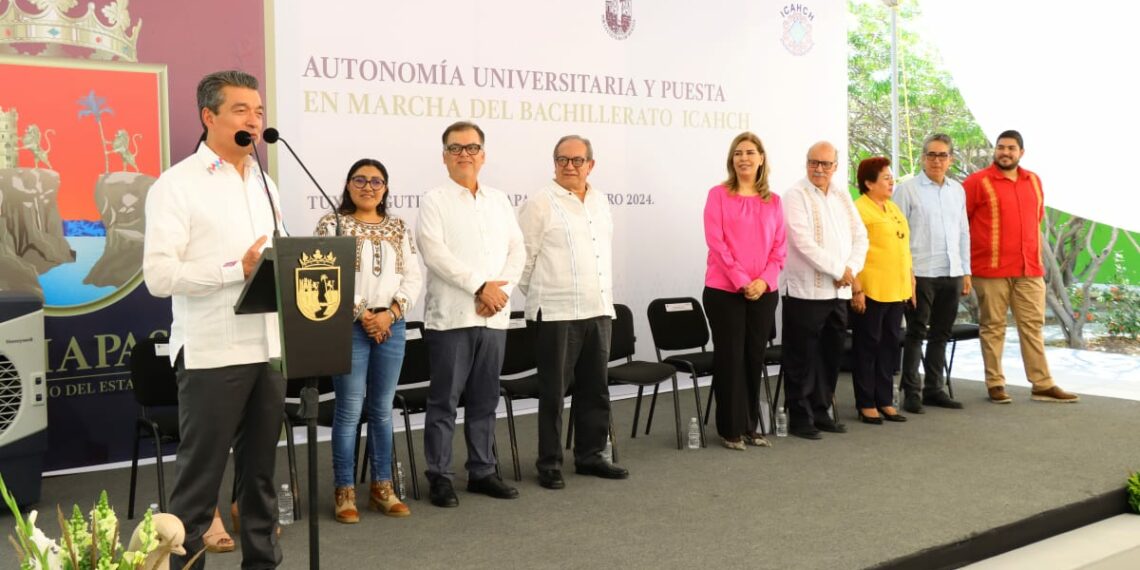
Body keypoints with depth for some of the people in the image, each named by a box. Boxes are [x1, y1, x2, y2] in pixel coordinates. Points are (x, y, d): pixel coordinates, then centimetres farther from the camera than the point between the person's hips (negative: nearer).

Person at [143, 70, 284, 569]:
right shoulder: (177, 184, -6)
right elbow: (159, 275, -15)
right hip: (212, 353, -6)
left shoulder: (265, 185, 15)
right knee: (200, 476, 2)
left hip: (268, 348, 7)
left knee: (260, 471, 14)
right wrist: (239, 269, -22)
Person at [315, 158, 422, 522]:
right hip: (348, 325, -4)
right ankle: (344, 492, 8)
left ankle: (382, 487, 19)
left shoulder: (399, 228, 12)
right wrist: (360, 314, -14)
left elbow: (413, 278, 7)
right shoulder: (332, 224, 0)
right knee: (350, 410, -2)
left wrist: (390, 313, -8)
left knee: (383, 409, 10)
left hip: (391, 324, 4)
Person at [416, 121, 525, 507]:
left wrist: (501, 290, -7)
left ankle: (482, 471, 21)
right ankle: (439, 477, 9)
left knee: (485, 400, 12)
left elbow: (517, 250, 10)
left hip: (494, 316, 5)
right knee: (444, 401, 1)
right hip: (451, 315, -5)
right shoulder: (434, 201, -1)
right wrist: (480, 286, -16)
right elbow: (435, 253, -13)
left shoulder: (499, 200, 15)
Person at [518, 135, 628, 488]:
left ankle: (590, 456, 25)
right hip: (557, 314, -6)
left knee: (594, 389, 13)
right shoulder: (541, 203, -7)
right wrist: (540, 296, 2)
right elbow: (522, 257, -5)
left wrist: (605, 299, 16)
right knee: (554, 392, 1)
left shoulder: (600, 202, 13)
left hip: (598, 312, 6)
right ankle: (549, 463, 11)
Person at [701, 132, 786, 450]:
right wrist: (742, 281, -15)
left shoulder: (773, 201, 9)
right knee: (730, 358, 1)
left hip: (764, 292, 4)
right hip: (724, 291, -3)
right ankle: (730, 430, 11)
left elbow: (779, 248, 6)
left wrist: (764, 281, -10)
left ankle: (750, 427, 21)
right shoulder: (719, 195, -1)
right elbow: (716, 243, -9)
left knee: (755, 358, 10)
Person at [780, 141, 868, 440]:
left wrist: (851, 269, -6)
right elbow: (804, 243, -17)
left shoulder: (842, 195, 14)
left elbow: (860, 236, 11)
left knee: (831, 356, 11)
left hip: (838, 291, 6)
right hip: (805, 290, -6)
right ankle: (799, 417, 9)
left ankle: (820, 411, 22)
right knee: (803, 358, -1)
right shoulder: (796, 195, -7)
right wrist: (838, 270, -14)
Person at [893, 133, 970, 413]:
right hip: (921, 274, -5)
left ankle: (934, 388, 22)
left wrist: (966, 272, 14)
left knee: (941, 335, 12)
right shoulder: (907, 189, -4)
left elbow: (963, 233, 17)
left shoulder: (957, 190, 13)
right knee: (916, 334, 0)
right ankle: (911, 392, 7)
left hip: (952, 274, 6)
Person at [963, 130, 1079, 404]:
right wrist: (967, 257, -4)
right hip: (991, 269, -5)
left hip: (1030, 269, 5)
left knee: (1033, 325, 7)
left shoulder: (1034, 181, 12)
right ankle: (995, 384, 10)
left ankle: (1043, 385, 12)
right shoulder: (977, 182, -5)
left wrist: (1036, 255, 18)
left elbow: (1037, 219, 22)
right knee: (993, 327, 2)